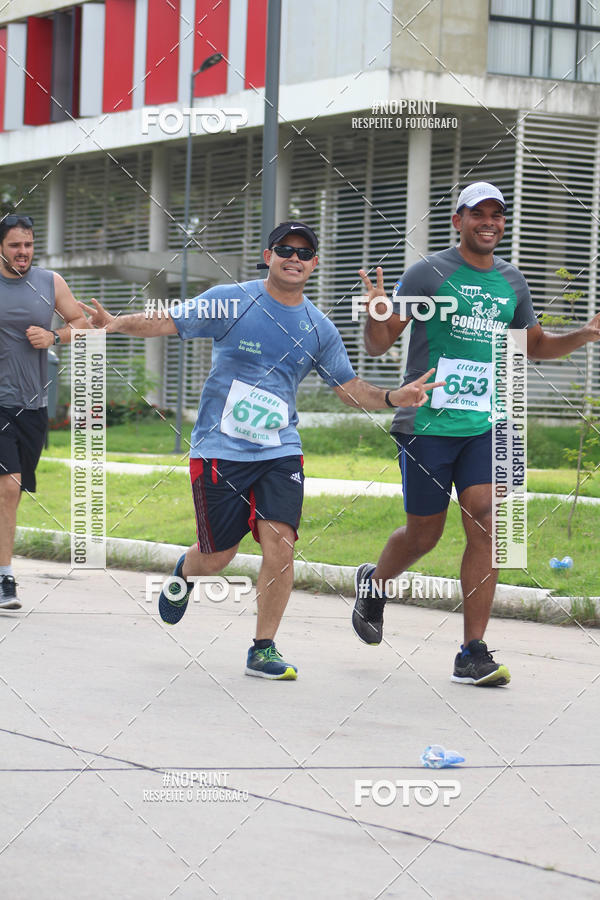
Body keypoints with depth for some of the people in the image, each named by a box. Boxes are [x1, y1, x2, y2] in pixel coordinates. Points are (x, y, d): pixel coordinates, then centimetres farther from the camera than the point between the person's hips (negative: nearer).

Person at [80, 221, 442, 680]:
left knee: (280, 546, -14)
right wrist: (118, 323, -24)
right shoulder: (230, 302, -4)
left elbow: (350, 388, 13)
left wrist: (393, 398, -5)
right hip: (220, 449, -2)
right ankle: (184, 574, 41)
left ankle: (263, 650, 2)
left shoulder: (319, 328, 6)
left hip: (280, 451, 3)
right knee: (217, 556, 3)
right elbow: (165, 323, -6)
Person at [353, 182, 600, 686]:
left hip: (484, 425, 4)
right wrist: (375, 316, -27)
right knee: (424, 533, 4)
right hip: (427, 423, -4)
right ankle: (374, 582, 39)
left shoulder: (511, 283, 11)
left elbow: (535, 345, 26)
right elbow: (378, 346, -4)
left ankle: (473, 654, -7)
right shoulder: (428, 274, -4)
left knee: (485, 526, -10)